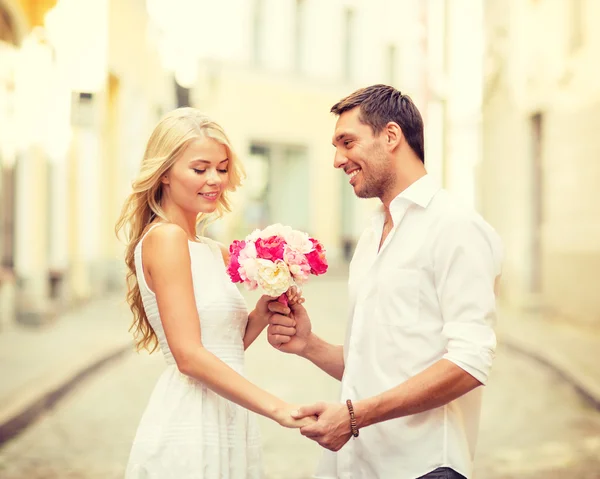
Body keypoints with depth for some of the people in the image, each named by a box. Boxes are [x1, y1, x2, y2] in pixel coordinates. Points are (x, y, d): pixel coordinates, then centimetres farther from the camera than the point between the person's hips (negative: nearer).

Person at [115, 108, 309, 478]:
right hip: (189, 430, -8)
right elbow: (189, 356, -19)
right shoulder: (165, 238, -12)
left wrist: (263, 312, -1)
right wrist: (277, 408, -22)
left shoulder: (216, 253, 12)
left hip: (227, 426, 8)